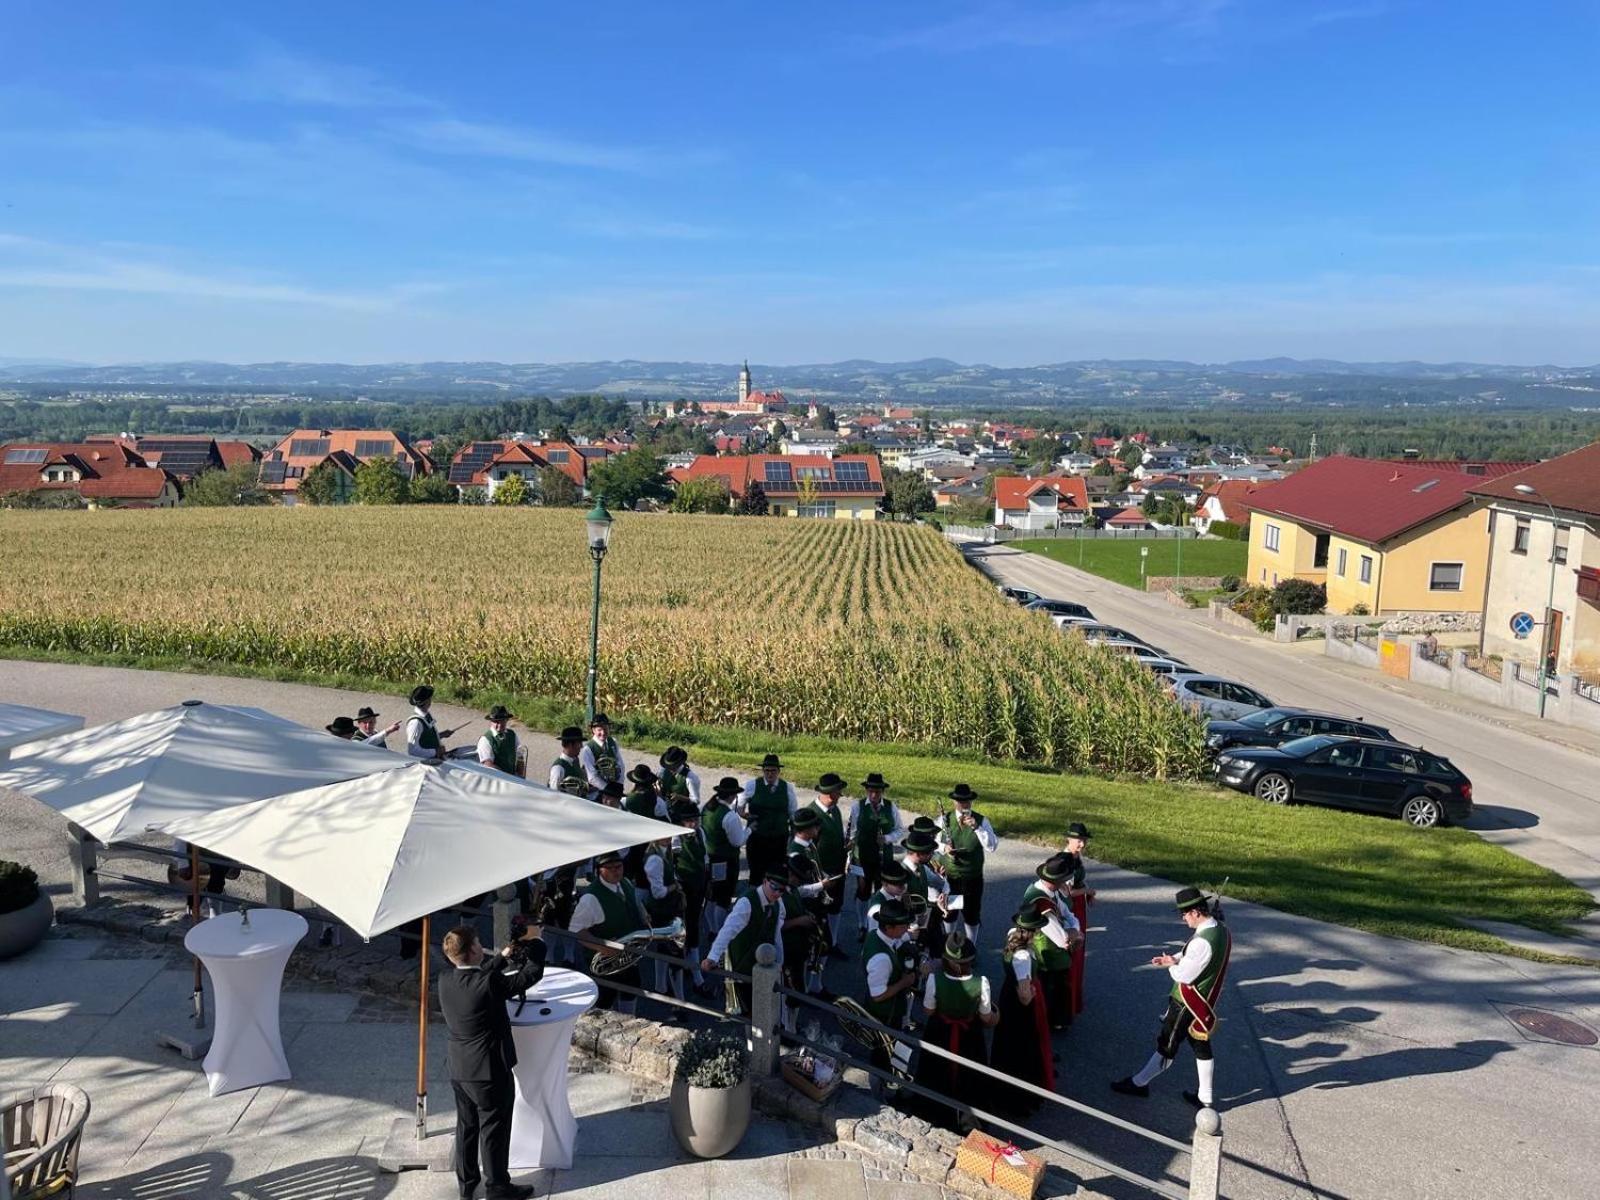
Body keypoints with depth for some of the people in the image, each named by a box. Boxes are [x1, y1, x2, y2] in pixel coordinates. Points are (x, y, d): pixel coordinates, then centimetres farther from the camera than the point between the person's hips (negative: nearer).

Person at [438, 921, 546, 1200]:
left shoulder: (446, 981, -8)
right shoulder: (489, 985, -29)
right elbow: (533, 973, -18)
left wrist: (504, 954, 14)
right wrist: (535, 940, -5)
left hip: (458, 1070, 7)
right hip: (490, 1071, -7)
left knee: (466, 1126, 23)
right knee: (494, 1130, 11)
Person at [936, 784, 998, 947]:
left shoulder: (981, 820, -10)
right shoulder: (945, 819, -6)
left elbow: (991, 847, -20)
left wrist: (977, 827, -31)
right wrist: (944, 848, -19)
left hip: (973, 877, -1)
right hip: (949, 875, 1)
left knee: (972, 913, 12)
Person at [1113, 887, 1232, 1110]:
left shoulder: (1202, 941, -33)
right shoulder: (1221, 930, -3)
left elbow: (1184, 975, -25)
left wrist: (1172, 966, -5)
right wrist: (1174, 959, -2)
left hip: (1187, 1003, -8)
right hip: (1205, 1001, 8)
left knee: (1167, 1045, 8)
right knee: (1201, 1047, 17)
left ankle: (1139, 1083, 24)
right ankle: (1205, 1098, 27)